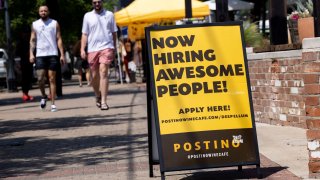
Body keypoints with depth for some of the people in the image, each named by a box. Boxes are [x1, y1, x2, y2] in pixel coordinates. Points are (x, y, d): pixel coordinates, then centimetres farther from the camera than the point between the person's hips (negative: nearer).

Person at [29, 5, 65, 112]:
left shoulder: (54, 23, 7)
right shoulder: (35, 25, 11)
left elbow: (59, 39, 4)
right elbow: (32, 40, 10)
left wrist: (62, 54, -3)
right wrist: (31, 54, -2)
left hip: (53, 54, -1)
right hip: (40, 55, 1)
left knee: (52, 79, -1)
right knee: (40, 78, -7)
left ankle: (53, 103, 1)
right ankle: (43, 96, 19)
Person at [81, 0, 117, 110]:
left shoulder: (109, 15, 8)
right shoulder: (88, 16, 9)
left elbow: (114, 33, 12)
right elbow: (84, 34, 8)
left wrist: (114, 48, 11)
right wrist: (82, 49, -2)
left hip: (106, 47, -2)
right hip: (92, 49, 2)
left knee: (103, 73, -15)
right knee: (94, 75, 7)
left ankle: (103, 101, -18)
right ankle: (98, 95, 33)